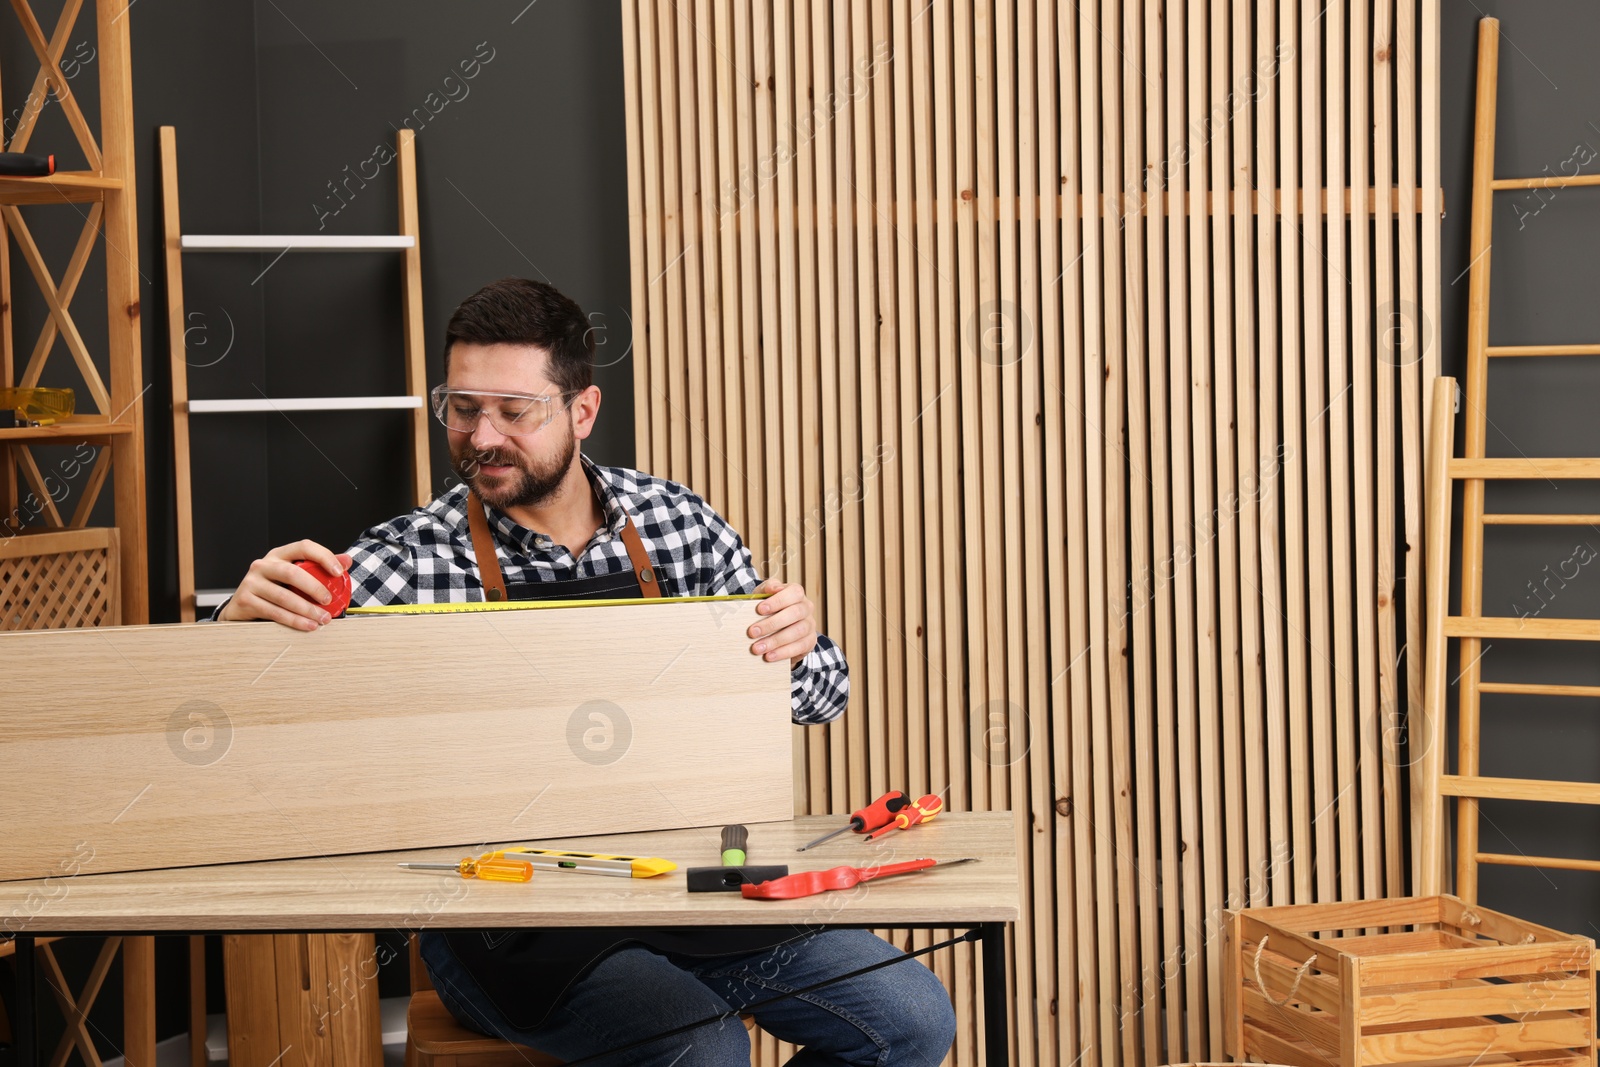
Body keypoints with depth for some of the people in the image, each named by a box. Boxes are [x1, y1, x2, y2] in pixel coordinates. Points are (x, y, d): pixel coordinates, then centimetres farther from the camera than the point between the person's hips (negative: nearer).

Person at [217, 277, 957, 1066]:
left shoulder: (678, 523, 3)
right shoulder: (412, 561, -8)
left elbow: (817, 696, 10)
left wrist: (799, 644, -14)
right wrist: (246, 614, -33)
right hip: (504, 922, -4)